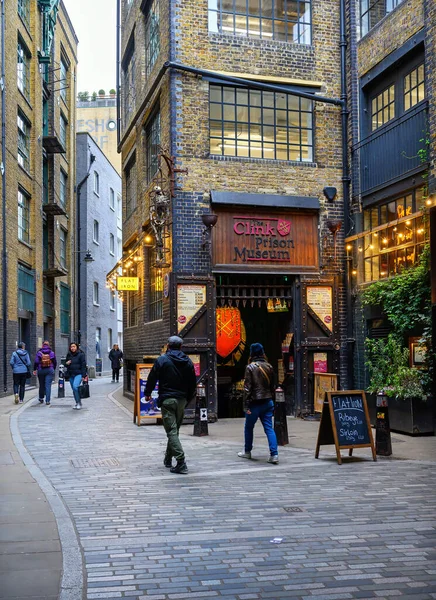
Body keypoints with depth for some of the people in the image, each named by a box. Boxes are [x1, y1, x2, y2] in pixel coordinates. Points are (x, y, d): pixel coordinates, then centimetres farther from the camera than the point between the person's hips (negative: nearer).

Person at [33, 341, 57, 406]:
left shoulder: (39, 352, -3)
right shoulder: (52, 353, 0)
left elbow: (36, 362, -8)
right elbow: (55, 362, 5)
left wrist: (34, 369, 4)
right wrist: (53, 369, 20)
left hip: (41, 370, 1)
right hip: (50, 370, 0)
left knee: (41, 385, 15)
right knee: (48, 385, -2)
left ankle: (41, 398, 30)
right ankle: (47, 401, -6)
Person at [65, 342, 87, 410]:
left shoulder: (81, 354, -5)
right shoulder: (69, 355, 11)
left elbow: (83, 365, -7)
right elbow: (66, 362, 24)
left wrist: (83, 376, -13)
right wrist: (66, 363, -2)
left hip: (78, 374, -6)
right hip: (71, 375, 6)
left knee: (75, 386, -25)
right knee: (74, 389, 9)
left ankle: (79, 403, -15)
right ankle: (77, 403, 23)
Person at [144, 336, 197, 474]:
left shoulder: (162, 360, -6)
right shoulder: (188, 361, 8)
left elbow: (152, 378, -2)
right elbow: (193, 383, 12)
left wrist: (147, 393, 14)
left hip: (167, 400, -5)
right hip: (181, 400, 5)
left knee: (172, 431, -6)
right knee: (175, 430, 17)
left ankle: (181, 462, -17)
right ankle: (168, 459, 30)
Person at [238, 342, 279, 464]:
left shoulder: (250, 367, -10)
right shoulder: (269, 367, 6)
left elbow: (247, 387, -13)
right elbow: (272, 386, 12)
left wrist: (246, 405, -11)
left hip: (255, 403, -4)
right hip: (268, 402, 4)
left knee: (249, 428, 15)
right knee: (269, 429, 2)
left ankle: (247, 452, 28)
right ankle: (274, 455, -8)